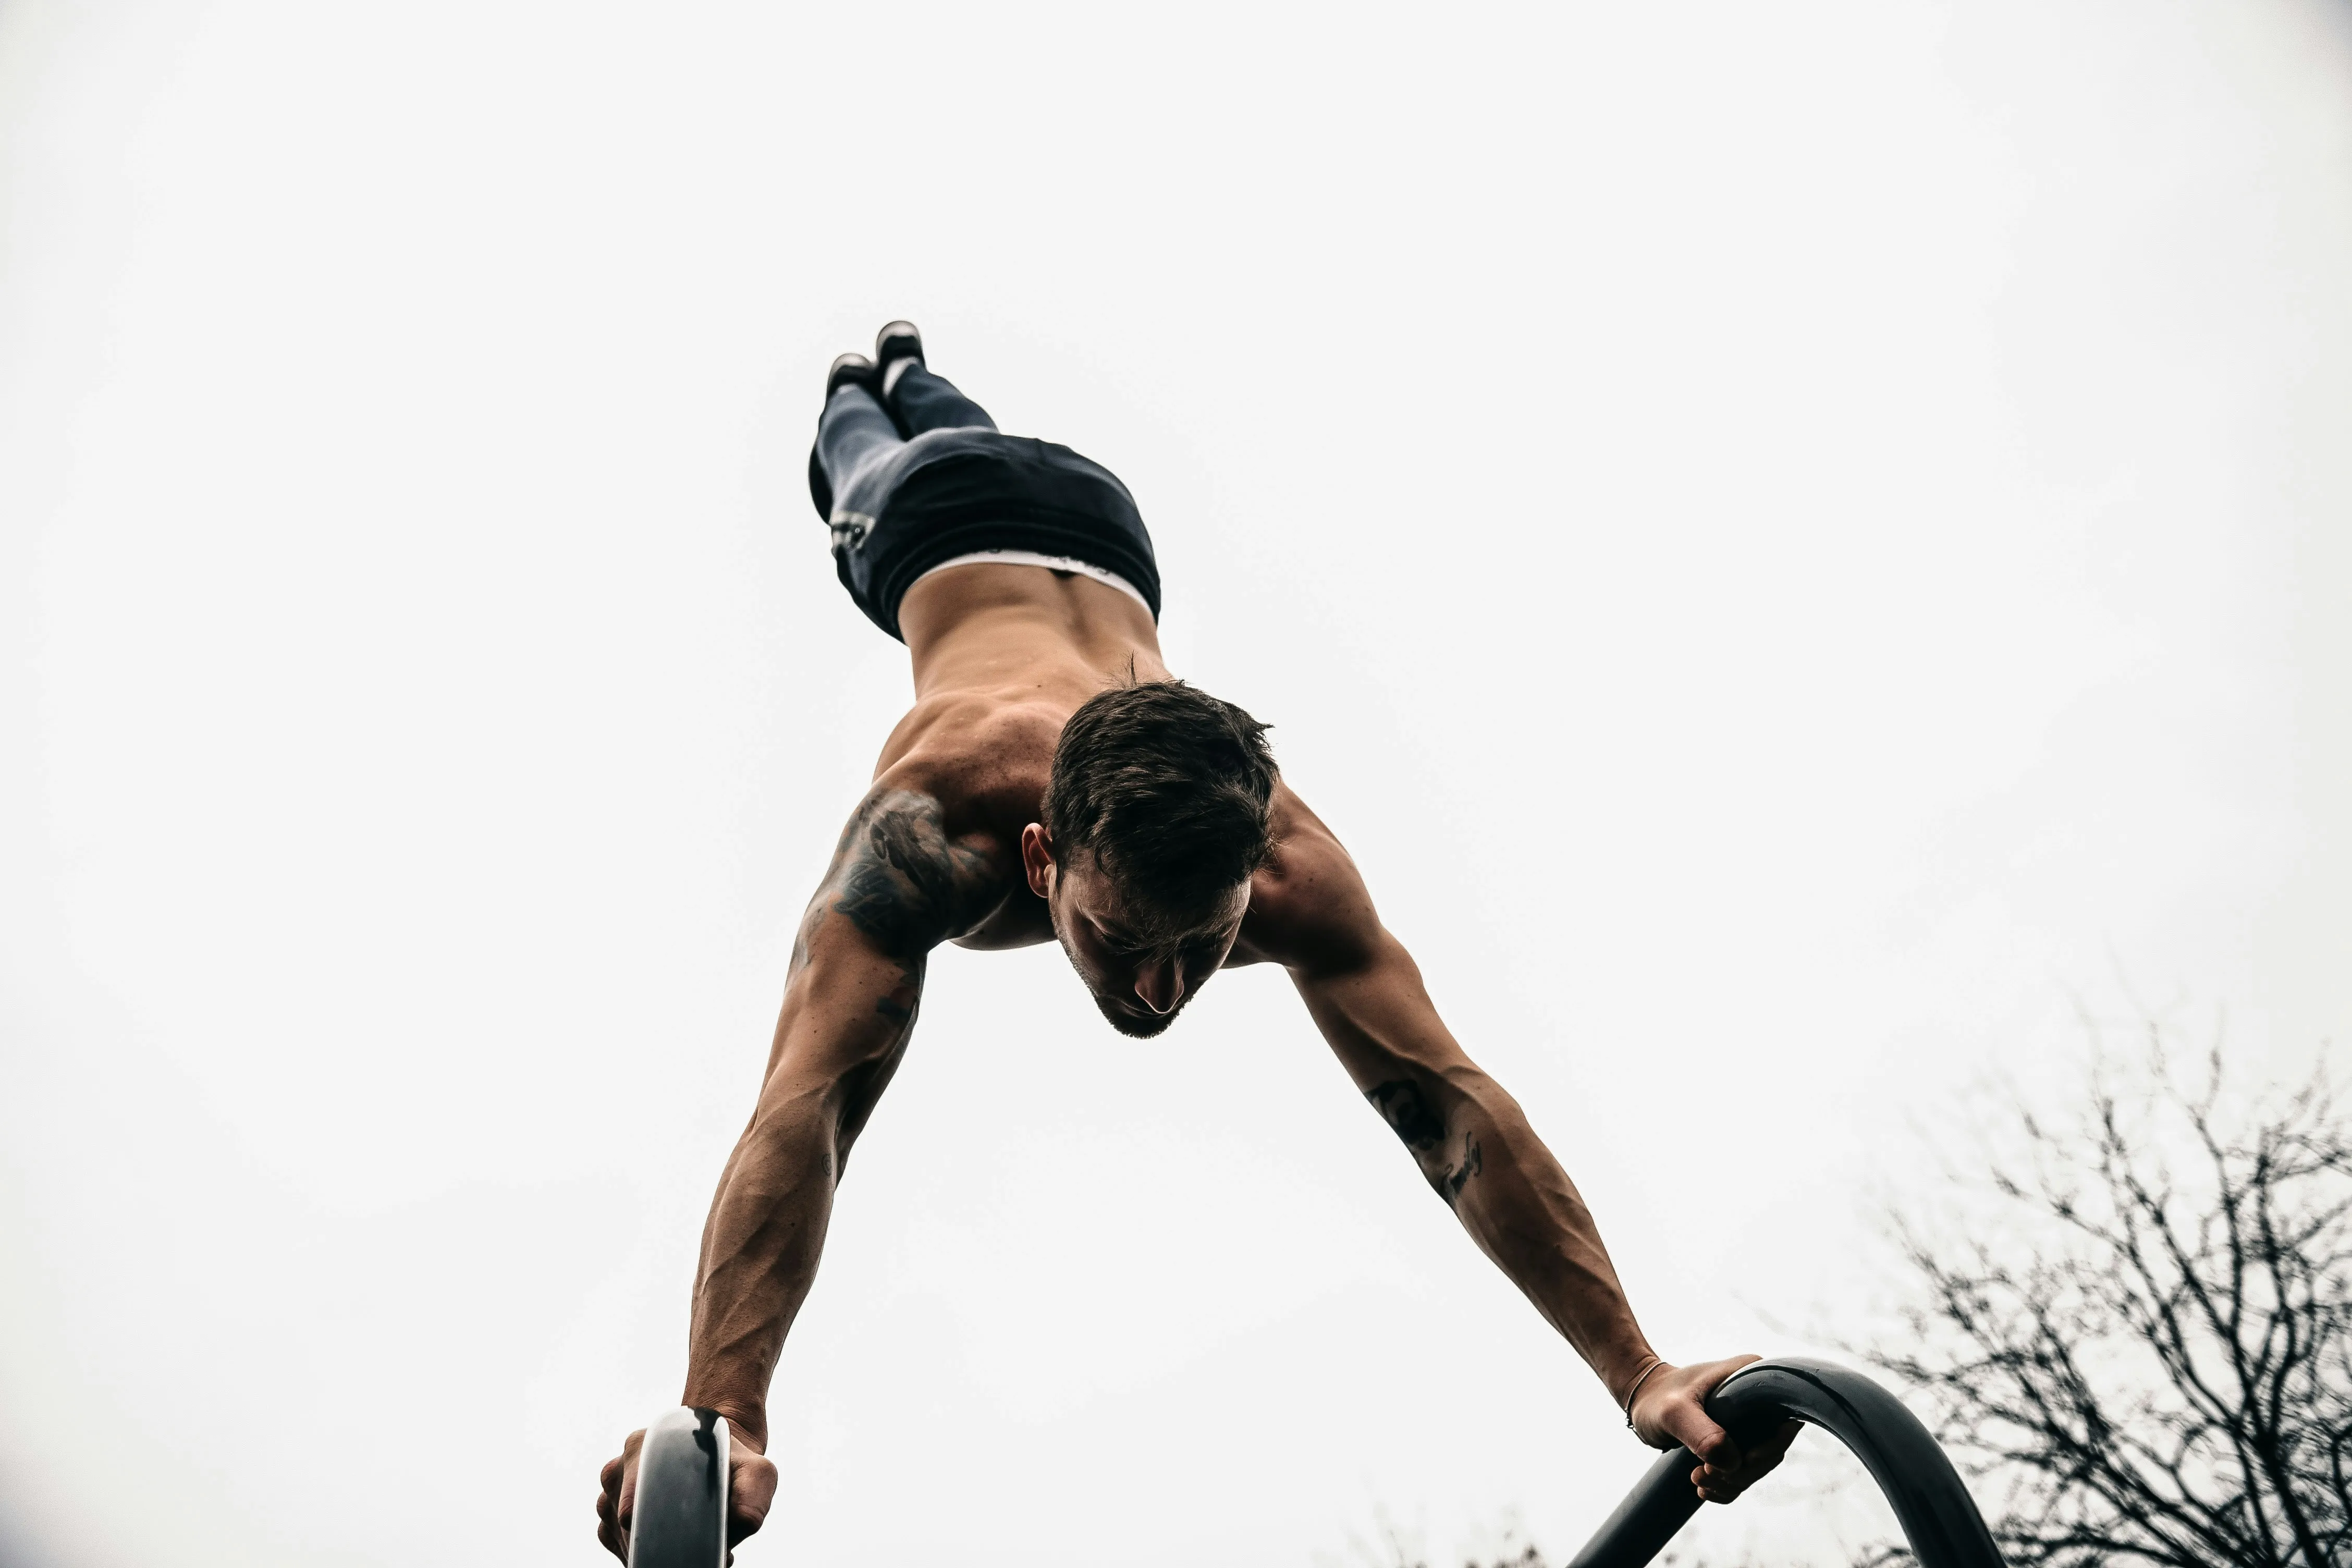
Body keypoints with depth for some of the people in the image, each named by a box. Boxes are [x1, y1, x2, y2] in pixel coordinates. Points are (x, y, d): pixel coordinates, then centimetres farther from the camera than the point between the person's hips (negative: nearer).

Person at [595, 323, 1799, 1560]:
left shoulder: (1287, 861, -47)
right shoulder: (937, 831, -56)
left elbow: (1451, 1101, -50)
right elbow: (808, 1101, -67)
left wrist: (1640, 1374, -58)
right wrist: (721, 1413, -79)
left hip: (1100, 534, 2)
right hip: (936, 523, -2)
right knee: (879, 462, 38)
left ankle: (907, 371, 72)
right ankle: (853, 393, 72)